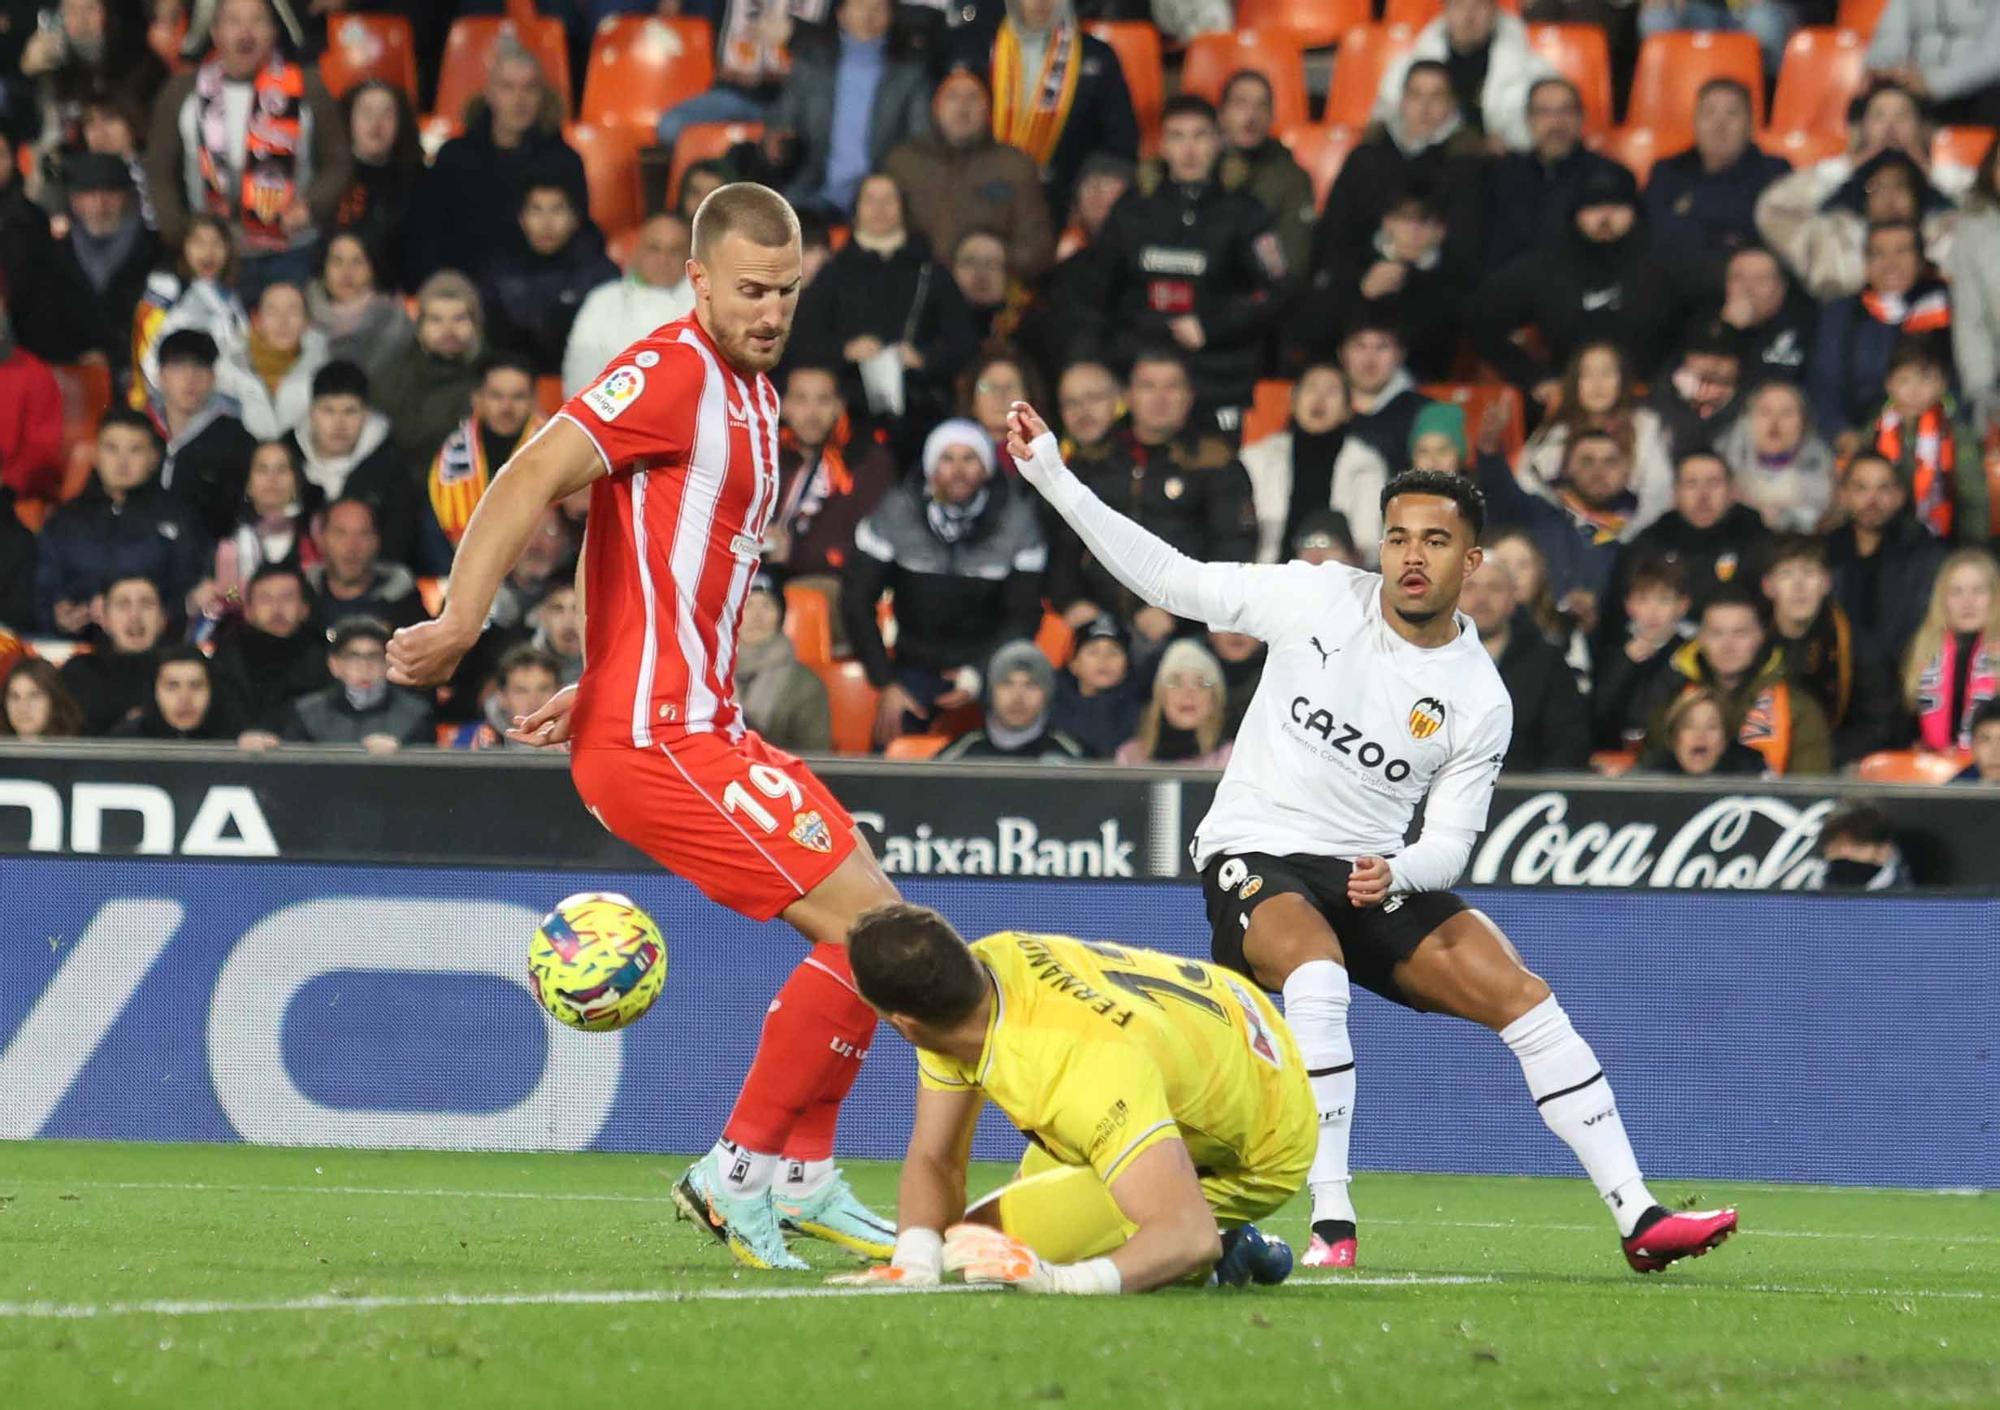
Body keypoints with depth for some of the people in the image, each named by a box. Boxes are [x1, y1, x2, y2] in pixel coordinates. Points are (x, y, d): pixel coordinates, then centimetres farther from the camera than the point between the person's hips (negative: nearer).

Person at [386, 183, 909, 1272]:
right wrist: (459, 625, -35)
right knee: (872, 927, -12)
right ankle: (741, 1171, -3)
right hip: (659, 738, -10)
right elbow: (536, 475, -24)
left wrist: (600, 688, 23)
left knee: (869, 924, 17)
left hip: (697, 721, 10)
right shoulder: (674, 374, -13)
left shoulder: (753, 395, 17)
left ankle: (800, 1180, 22)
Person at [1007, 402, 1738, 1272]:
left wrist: (1396, 872, -23)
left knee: (1523, 996, -13)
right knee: (1317, 974, -35)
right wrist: (1051, 476, -3)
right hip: (1256, 857, -3)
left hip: (1377, 876, 3)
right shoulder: (1319, 598, -4)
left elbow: (1449, 844, 1)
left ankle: (1637, 1218, -8)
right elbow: (1169, 580, 1)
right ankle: (1332, 1224, -32)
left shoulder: (1479, 702, -2)